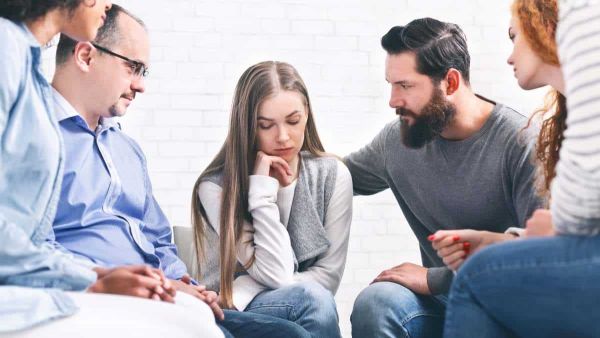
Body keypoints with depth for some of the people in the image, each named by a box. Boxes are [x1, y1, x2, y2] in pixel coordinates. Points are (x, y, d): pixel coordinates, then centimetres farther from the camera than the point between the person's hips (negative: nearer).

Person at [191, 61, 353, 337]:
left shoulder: (332, 175, -2)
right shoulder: (217, 187, -12)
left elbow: (328, 274, -6)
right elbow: (277, 275, -15)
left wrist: (238, 298, -17)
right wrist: (262, 191, -20)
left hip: (304, 312, 4)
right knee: (311, 298, -31)